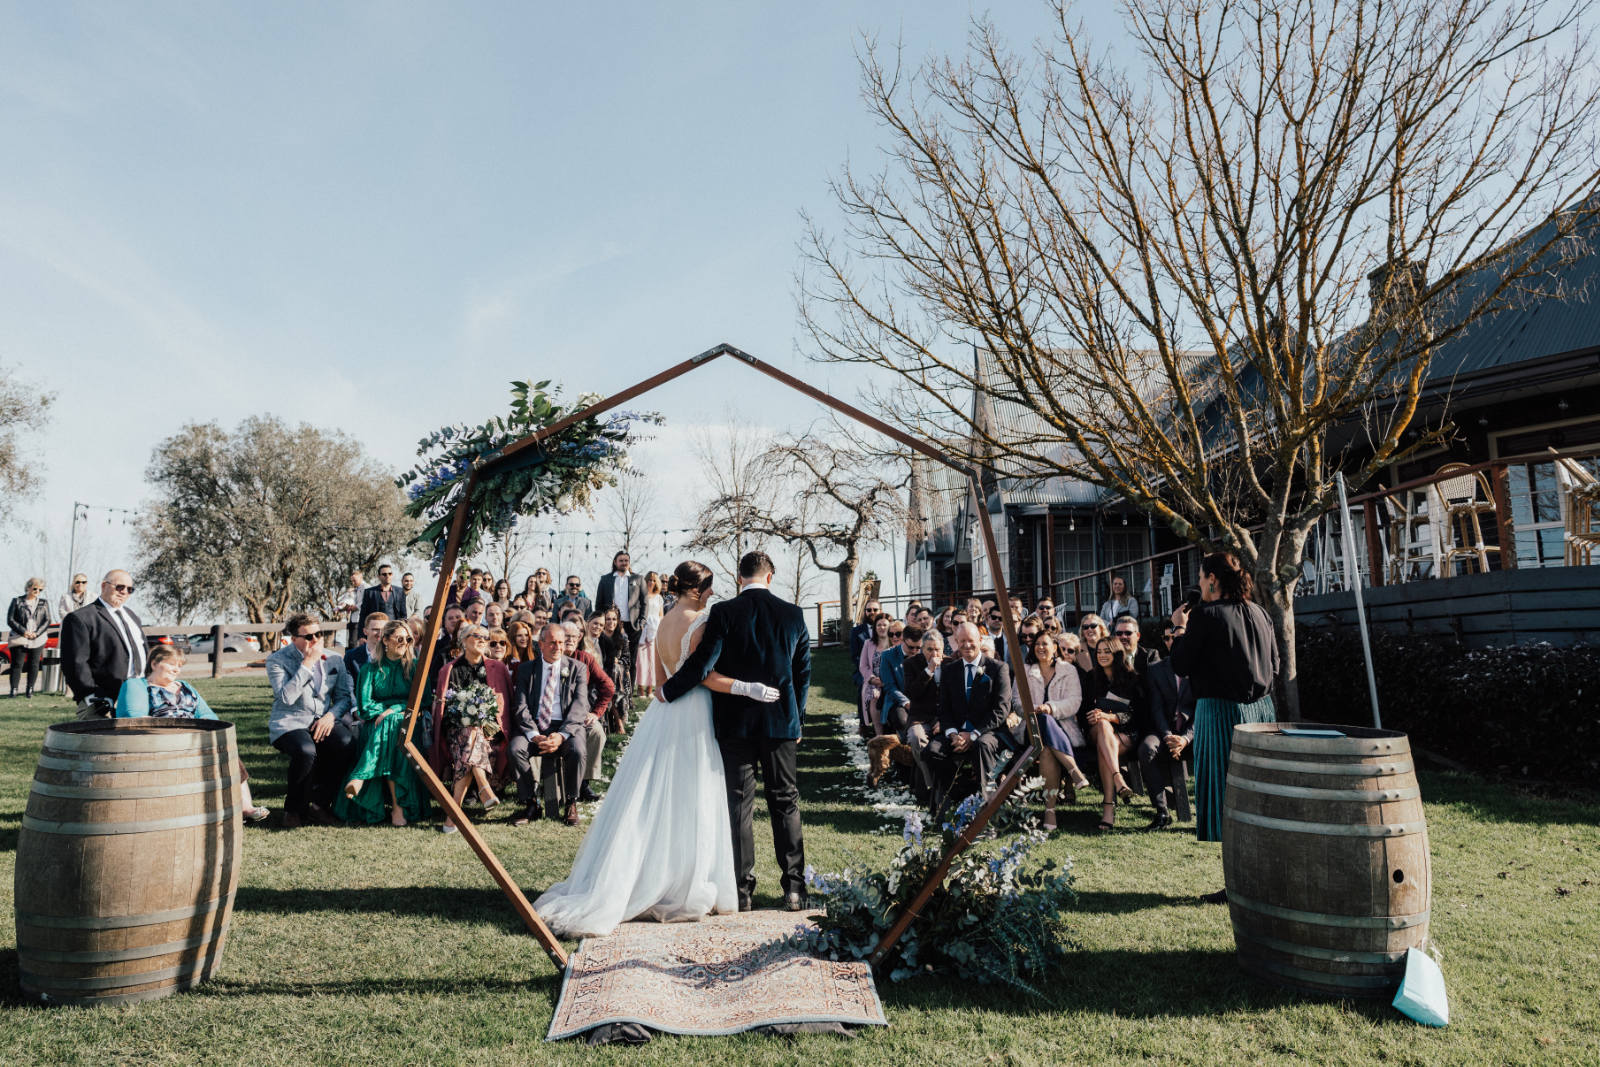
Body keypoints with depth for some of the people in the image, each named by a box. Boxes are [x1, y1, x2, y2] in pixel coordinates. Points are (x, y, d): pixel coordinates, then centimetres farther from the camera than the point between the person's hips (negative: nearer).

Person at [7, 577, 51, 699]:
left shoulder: (44, 603, 9)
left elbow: (47, 621, 4)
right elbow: (10, 620, -2)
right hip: (19, 638, -2)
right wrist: (23, 631, -14)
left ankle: (30, 690, 9)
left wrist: (36, 633, -11)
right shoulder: (17, 601, 3)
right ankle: (14, 689, 2)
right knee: (17, 664, -3)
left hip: (38, 639, 2)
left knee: (34, 665, 3)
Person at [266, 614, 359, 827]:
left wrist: (331, 715, -10)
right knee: (306, 751, -35)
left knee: (348, 744, -28)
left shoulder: (334, 659, 10)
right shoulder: (277, 660, -3)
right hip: (289, 723, -4)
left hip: (322, 721, 4)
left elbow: (344, 696, 10)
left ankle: (318, 802, -8)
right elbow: (286, 697, -19)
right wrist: (307, 664, -19)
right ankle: (294, 808, -7)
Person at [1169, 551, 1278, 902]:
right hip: (1261, 709, 7)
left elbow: (1181, 665, -8)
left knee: (1225, 795, 1)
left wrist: (1178, 629, 5)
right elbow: (1274, 665, 16)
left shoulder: (1206, 615, -12)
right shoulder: (1259, 613, 8)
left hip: (1221, 711, -7)